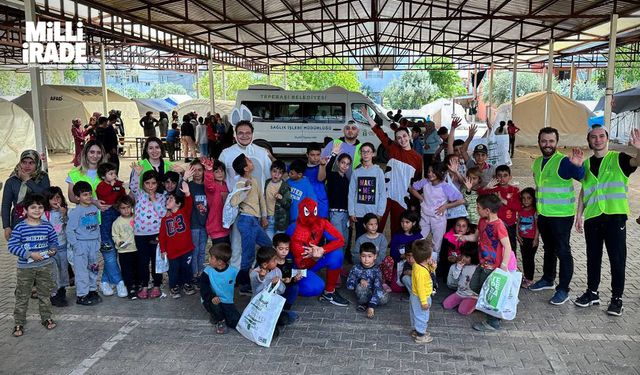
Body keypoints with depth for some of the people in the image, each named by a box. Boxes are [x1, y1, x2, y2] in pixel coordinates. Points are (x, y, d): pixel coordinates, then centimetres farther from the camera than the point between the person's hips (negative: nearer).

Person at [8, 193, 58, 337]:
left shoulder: (47, 226, -3)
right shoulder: (19, 228, -12)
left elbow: (54, 240, 10)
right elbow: (12, 246, -14)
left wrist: (53, 249, -10)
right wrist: (30, 254, -21)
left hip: (45, 266, 2)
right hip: (25, 267, -2)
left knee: (44, 293, 15)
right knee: (22, 296, 7)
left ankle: (46, 318, 30)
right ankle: (19, 323, 19)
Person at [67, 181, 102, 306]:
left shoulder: (95, 209, 6)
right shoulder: (75, 212, -12)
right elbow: (69, 231, -13)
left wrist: (98, 241, 10)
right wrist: (76, 245, -16)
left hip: (94, 243, 6)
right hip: (81, 244, -6)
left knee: (93, 268, 16)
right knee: (82, 270, 0)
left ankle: (92, 290, 31)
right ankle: (81, 295, 8)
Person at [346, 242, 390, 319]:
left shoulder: (376, 270, -20)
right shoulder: (356, 268, -14)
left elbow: (377, 288, -31)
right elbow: (349, 285, -13)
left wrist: (371, 306, -42)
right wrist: (359, 280, -31)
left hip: (374, 294, 0)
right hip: (362, 295, 0)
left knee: (384, 298, -32)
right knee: (361, 287, -34)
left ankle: (366, 304, -6)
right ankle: (363, 302, -5)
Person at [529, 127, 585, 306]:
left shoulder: (563, 161, -16)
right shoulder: (537, 162, 8)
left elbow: (581, 177, -33)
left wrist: (578, 166, -55)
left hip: (561, 215, -7)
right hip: (543, 214, 7)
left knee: (562, 252, 0)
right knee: (548, 249, 21)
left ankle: (563, 289, 9)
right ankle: (547, 279, 36)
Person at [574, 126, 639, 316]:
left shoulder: (618, 159, 0)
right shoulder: (586, 164, 12)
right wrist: (579, 215, 13)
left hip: (615, 216, -4)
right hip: (592, 217, 4)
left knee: (617, 258, 1)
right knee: (593, 257, 13)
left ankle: (617, 299, 12)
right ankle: (592, 293, 26)